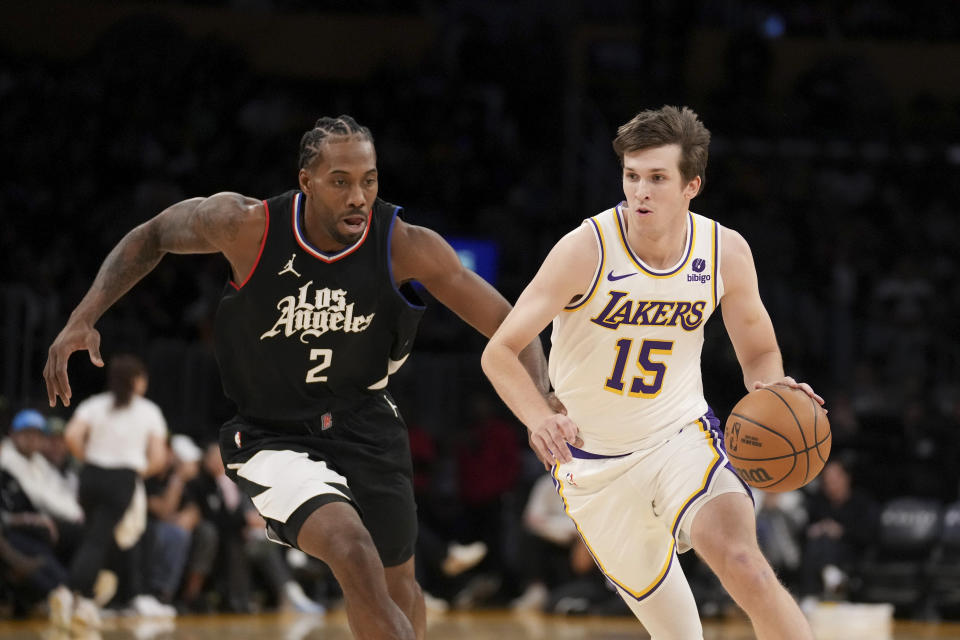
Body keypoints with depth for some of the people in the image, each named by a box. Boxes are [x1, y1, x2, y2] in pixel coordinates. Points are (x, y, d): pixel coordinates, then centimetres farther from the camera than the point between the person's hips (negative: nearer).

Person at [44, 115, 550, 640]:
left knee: (397, 587, 17)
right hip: (273, 437, -3)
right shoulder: (247, 226, -20)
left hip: (365, 423, 3)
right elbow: (152, 237, -1)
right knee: (355, 557, -29)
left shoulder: (406, 247, -18)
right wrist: (84, 317, -12)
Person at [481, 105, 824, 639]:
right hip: (594, 461, -1)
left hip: (683, 439, 1)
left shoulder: (726, 251, -10)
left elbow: (759, 353, 5)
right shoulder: (588, 250, -20)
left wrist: (772, 386, -20)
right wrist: (540, 419, -38)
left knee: (744, 566, -28)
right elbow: (499, 352, -19)